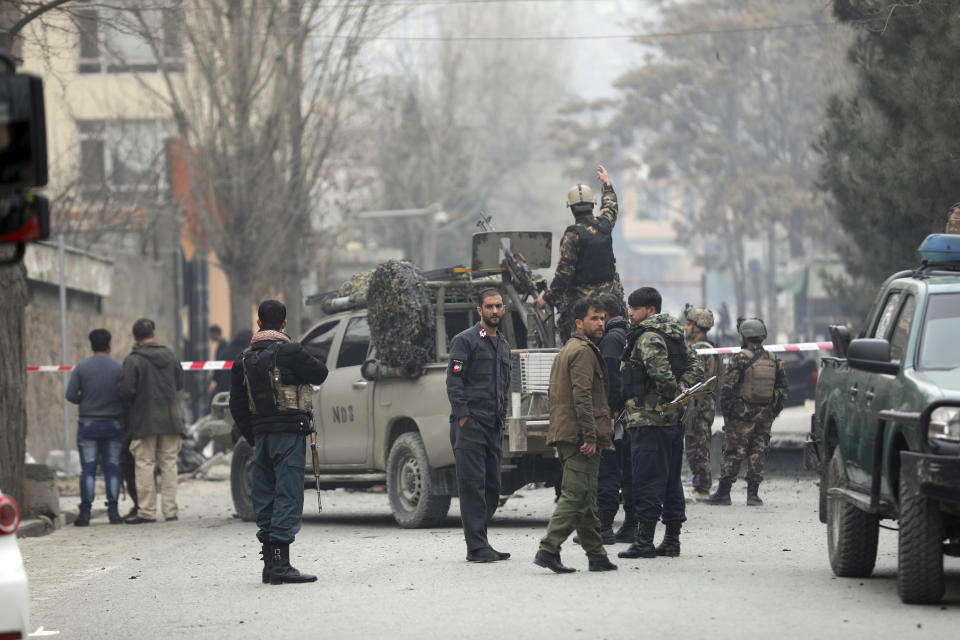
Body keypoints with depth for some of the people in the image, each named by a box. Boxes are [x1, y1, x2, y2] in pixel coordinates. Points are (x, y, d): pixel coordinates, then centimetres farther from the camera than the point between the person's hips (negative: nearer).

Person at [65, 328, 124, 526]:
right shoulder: (119, 368, -2)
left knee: (88, 469, -1)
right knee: (112, 468, 5)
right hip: (113, 424, 1)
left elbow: (70, 394, -7)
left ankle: (85, 513, -6)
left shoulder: (81, 367, -4)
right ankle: (113, 511, 2)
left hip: (88, 423, -1)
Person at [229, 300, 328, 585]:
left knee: (265, 498, 11)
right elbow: (320, 374, 2)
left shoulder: (244, 360, 9)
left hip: (261, 434, 6)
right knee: (287, 497, -6)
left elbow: (238, 406, 12)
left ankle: (270, 563, 13)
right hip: (289, 433, -6)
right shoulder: (289, 352, -10)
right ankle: (281, 564, -12)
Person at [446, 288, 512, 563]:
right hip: (470, 424, -8)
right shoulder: (465, 340, -4)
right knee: (473, 485, -9)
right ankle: (476, 547, -10)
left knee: (492, 487, 7)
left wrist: (502, 417, 17)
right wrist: (463, 417, -17)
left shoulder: (503, 344, 20)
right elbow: (454, 382, -11)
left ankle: (479, 541, 14)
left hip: (494, 427, 8)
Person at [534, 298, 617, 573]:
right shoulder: (583, 352, -10)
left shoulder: (566, 351, 23)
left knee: (585, 499, 12)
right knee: (575, 496, -11)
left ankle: (597, 556, 15)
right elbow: (582, 396, -19)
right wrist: (590, 436, -22)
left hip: (566, 435, 10)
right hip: (579, 434, -10)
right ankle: (548, 549, -18)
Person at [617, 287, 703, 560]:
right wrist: (681, 389, 1)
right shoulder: (675, 336, 16)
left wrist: (672, 391, -11)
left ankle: (644, 540, -7)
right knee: (671, 480, 12)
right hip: (674, 418, 9)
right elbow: (695, 367, 13)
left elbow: (660, 370, -27)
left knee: (647, 480, -7)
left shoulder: (648, 338, -13)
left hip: (648, 418, -9)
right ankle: (672, 540, 16)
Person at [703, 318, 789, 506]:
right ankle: (753, 494, 5)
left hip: (741, 415, -5)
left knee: (732, 454, 0)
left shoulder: (739, 358, -10)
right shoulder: (774, 360, 7)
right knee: (758, 454, 8)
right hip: (764, 417, 5)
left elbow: (728, 388, -13)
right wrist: (773, 413, 17)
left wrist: (726, 413, -3)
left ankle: (723, 493, 4)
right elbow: (783, 390, 12)